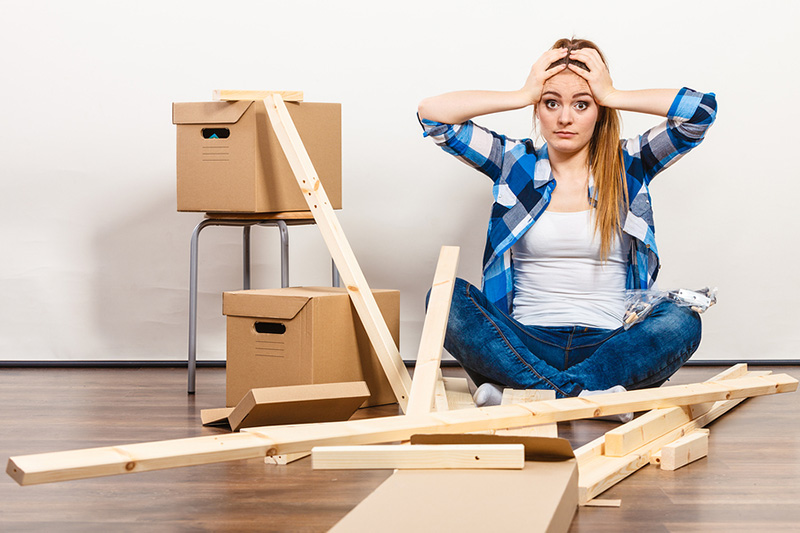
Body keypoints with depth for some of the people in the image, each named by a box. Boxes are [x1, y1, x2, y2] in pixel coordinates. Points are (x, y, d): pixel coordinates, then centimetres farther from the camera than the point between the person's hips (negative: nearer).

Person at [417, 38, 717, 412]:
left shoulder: (627, 167, 10)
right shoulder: (516, 164, 11)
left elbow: (701, 109, -2)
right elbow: (433, 113, 1)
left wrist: (611, 96, 2)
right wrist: (523, 95, 2)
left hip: (608, 345, 0)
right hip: (526, 344, 0)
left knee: (681, 320, -31)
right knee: (447, 296, -27)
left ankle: (517, 391, -39)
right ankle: (582, 393, -38)